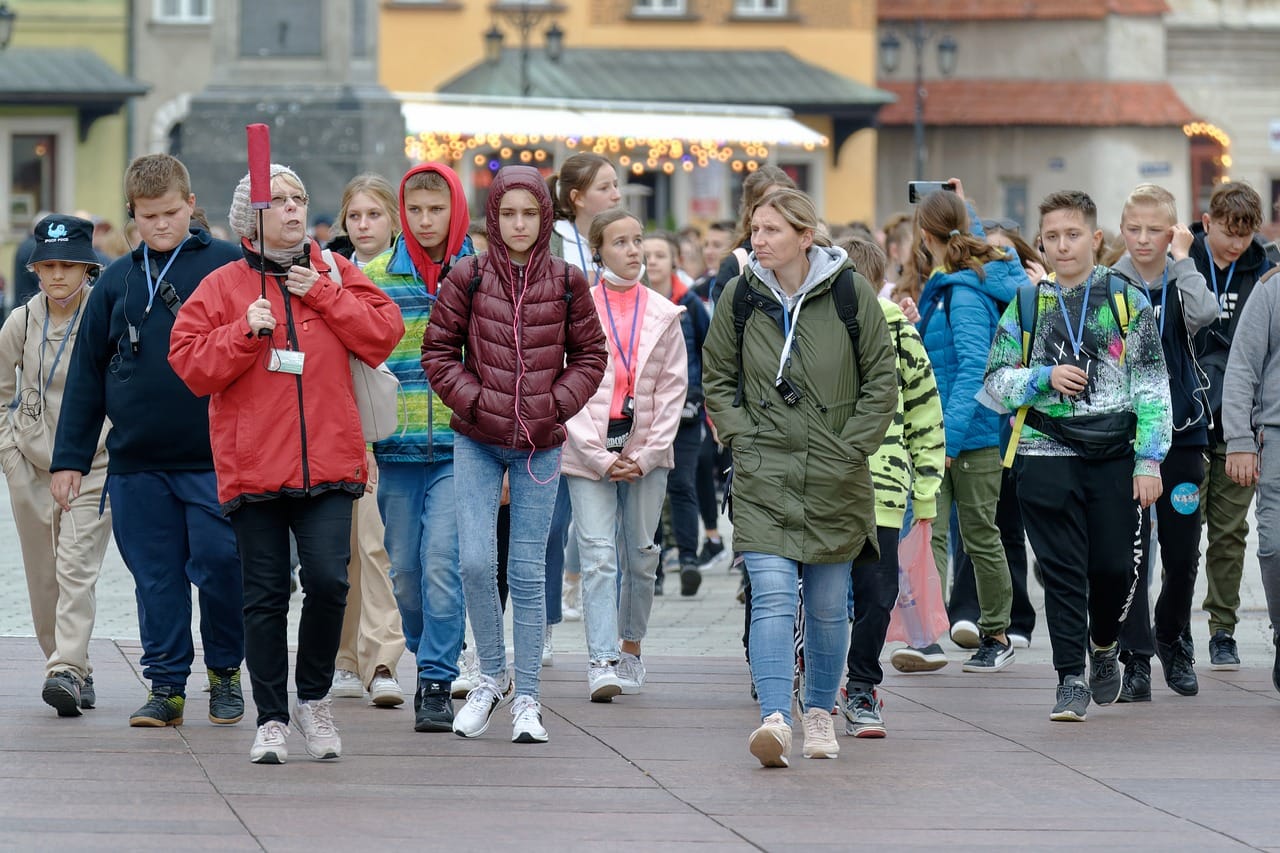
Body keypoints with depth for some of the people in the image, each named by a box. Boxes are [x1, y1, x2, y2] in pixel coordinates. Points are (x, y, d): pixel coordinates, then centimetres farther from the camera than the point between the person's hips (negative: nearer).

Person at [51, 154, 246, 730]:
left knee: (220, 567, -4)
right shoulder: (117, 281, 12)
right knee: (156, 577, 6)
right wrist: (69, 458, 10)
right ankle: (166, 684, 13)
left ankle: (225, 672, 15)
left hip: (213, 460, -3)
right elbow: (86, 372, 15)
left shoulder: (227, 266, 0)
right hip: (135, 463, 3)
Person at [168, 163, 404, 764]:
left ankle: (314, 698, 9)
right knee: (265, 596, 2)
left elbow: (384, 333, 1)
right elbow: (191, 365, -1)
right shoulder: (222, 287, 5)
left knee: (328, 579, -12)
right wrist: (244, 333, -14)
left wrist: (323, 295, -5)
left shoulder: (335, 273, 10)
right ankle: (271, 719, 11)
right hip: (252, 465, 0)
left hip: (329, 463, 0)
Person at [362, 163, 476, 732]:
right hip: (398, 450, 2)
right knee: (405, 572, 8)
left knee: (442, 563, -14)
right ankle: (429, 659, 28)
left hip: (460, 450, -2)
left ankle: (438, 684, -8)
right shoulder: (376, 278, 6)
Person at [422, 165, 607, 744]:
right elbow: (438, 352, 2)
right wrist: (474, 401, -9)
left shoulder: (566, 283, 1)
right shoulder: (467, 279, -2)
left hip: (540, 446, 0)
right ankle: (491, 675, 11)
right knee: (475, 562, -10)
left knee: (528, 572, 2)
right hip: (477, 443, 0)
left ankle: (526, 698, 9)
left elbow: (590, 355, 8)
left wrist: (556, 404, -6)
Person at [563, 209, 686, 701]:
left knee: (641, 554, 7)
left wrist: (647, 454, -5)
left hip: (646, 451, 3)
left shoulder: (663, 315, 7)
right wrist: (600, 457, -10)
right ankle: (602, 663, -17)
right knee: (598, 555, -11)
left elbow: (673, 388, 6)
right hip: (588, 451, -3)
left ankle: (631, 650, 23)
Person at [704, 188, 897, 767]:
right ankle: (775, 719, -24)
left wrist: (851, 448, -4)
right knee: (772, 596, -15)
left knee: (828, 604, 11)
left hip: (835, 480, 0)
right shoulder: (740, 296, 2)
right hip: (763, 477, 0)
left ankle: (820, 713, 29)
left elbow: (881, 381, 2)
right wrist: (743, 437, 0)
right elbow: (717, 378, 12)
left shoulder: (851, 293, -3)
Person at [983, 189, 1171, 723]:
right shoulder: (1026, 305, 9)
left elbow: (1152, 387, 3)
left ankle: (1104, 645, 30)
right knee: (1063, 571, -4)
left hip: (1114, 456, 0)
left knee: (1115, 566, 1)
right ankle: (1071, 679, 1)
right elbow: (995, 383, 10)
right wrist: (1045, 377, -9)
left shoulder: (1127, 301, 5)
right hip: (1048, 454, 0)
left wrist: (1149, 460, -5)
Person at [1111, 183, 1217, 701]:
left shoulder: (1182, 282, 3)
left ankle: (1171, 638, 31)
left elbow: (1203, 314, -19)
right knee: (1129, 550, -6)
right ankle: (1136, 658, 0)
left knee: (1183, 551, 8)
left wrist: (1181, 259, -12)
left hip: (1180, 430, 1)